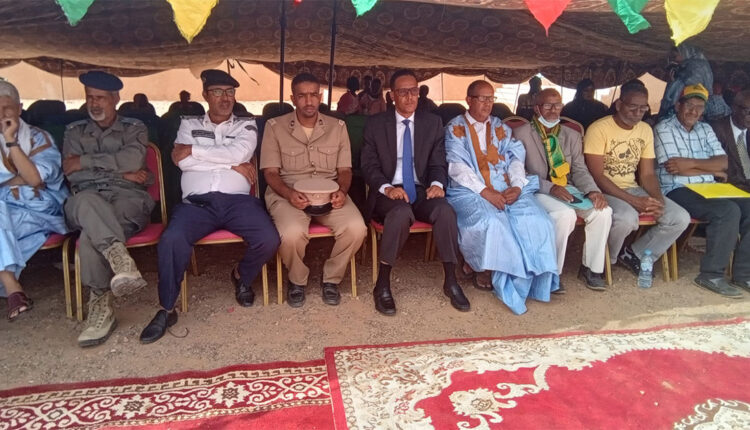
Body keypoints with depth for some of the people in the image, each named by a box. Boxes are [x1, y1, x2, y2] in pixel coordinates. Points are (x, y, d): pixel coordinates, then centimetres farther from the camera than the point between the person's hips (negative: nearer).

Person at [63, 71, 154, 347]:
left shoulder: (134, 128, 17)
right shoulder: (74, 131, 23)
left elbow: (132, 160, -5)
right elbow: (71, 174, 6)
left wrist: (85, 161, -1)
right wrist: (120, 172, -3)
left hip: (128, 199, -1)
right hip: (85, 203, 1)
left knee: (90, 235, -34)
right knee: (86, 200, -39)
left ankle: (100, 305, -33)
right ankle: (120, 258, -54)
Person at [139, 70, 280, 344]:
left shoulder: (246, 125, 18)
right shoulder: (189, 124, 19)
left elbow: (240, 153, -5)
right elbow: (183, 162, 1)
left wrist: (194, 150, -2)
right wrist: (232, 165, -2)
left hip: (237, 200, 0)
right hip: (197, 202, 0)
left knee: (269, 239, -25)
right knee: (172, 239, -30)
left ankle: (242, 276, 10)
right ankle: (166, 310, -8)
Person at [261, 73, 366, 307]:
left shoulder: (337, 126, 10)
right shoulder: (275, 126, 3)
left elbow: (345, 169, 10)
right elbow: (270, 172, 0)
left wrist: (342, 191, -13)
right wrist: (289, 194, -20)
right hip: (288, 193, -2)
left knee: (356, 228, -27)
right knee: (292, 233, -35)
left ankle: (331, 278, 2)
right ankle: (297, 280, 1)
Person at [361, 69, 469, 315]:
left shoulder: (433, 123, 11)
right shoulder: (375, 124, 5)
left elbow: (438, 162, 7)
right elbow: (368, 165, -1)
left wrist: (437, 183, -16)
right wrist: (387, 188, -21)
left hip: (421, 191, 3)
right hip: (388, 192, -2)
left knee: (445, 209, -30)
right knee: (401, 212, -37)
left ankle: (450, 281, -15)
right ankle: (382, 284, -23)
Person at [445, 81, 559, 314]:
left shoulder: (501, 127, 22)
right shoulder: (455, 128, 8)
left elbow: (515, 158, 12)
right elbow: (457, 166, -5)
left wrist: (517, 186, -9)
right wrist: (485, 192, -16)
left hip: (507, 189, 4)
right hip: (472, 191, -4)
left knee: (535, 221, -23)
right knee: (491, 223, -34)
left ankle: (528, 280, -12)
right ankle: (507, 283, -15)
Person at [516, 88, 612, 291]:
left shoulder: (572, 136, 17)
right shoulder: (521, 134, 0)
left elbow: (579, 170, 10)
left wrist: (592, 190, -11)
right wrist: (550, 187, -21)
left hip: (568, 189, 6)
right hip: (538, 191, -5)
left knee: (603, 211, -19)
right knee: (565, 214, -34)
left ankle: (590, 268, -1)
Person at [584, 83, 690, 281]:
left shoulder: (645, 130, 8)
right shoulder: (599, 129, -13)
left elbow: (647, 174, 8)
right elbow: (597, 175, -18)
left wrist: (658, 199, -13)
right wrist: (633, 201, -22)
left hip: (633, 189, 7)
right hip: (605, 190, -6)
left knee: (681, 218, -10)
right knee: (627, 218, -36)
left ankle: (636, 254, 10)